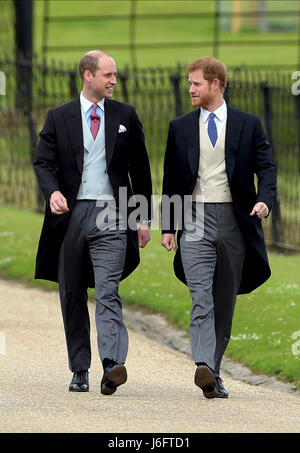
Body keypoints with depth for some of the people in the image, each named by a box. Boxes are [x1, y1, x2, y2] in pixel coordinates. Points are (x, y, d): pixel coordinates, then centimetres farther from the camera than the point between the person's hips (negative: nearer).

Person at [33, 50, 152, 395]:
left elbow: (140, 168, 13)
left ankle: (112, 366, -28)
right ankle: (79, 370, 17)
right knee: (72, 297, 7)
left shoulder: (125, 116, 10)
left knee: (107, 292, -16)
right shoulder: (59, 118, 8)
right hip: (71, 213, 2)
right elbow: (43, 161, 1)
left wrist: (143, 218, 9)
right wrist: (53, 191, -21)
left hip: (111, 214, -1)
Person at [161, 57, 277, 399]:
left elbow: (266, 166, 3)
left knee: (225, 301, 6)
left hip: (234, 220, 0)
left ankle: (214, 372, 15)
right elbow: (171, 180, 13)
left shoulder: (248, 124, 7)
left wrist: (265, 199, -17)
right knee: (201, 299, -15)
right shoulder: (180, 128, 11)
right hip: (195, 220, 0)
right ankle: (205, 369, -29)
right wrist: (168, 227, 8)